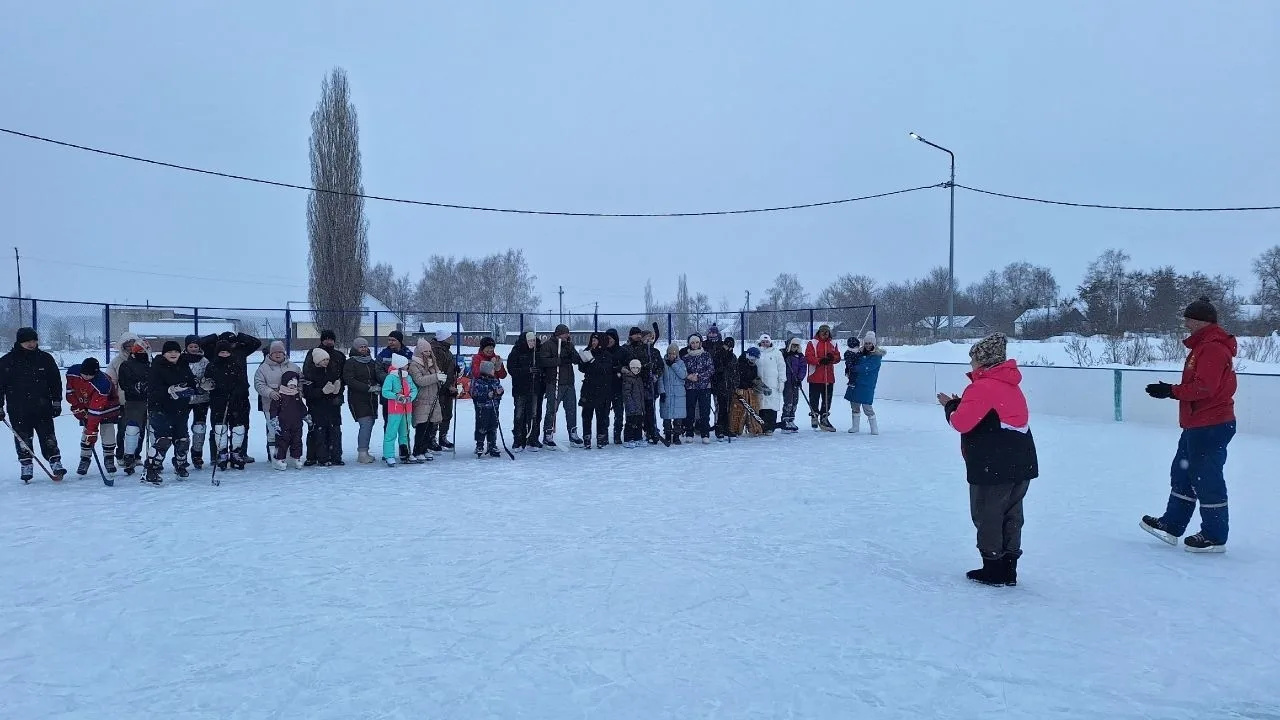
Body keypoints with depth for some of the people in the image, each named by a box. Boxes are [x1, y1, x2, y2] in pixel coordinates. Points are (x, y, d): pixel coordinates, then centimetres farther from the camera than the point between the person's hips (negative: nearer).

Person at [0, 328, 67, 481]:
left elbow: (55, 381, 9)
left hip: (43, 408, 0)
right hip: (18, 411, 0)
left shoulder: (45, 358, 3)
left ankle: (56, 464, 4)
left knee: (48, 438, 0)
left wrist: (57, 402, 6)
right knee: (23, 440, 5)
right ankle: (26, 468, 15)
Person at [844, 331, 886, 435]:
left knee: (867, 406, -9)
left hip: (867, 385, -6)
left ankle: (874, 428, 3)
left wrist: (851, 368, -12)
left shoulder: (876, 356, -9)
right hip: (855, 382, 6)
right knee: (854, 404, 10)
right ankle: (855, 426, 23)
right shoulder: (860, 352, 9)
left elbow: (865, 368, -19)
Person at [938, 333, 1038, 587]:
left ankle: (993, 569, 10)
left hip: (992, 468, -9)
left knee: (987, 516, 5)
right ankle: (1008, 569, 22)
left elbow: (962, 422, -18)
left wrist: (950, 406, 1)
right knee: (1011, 516, 15)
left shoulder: (983, 387, -15)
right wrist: (961, 404, 8)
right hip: (1022, 464, 9)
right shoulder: (1011, 386, 14)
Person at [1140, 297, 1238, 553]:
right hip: (1197, 426, 11)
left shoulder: (1212, 348, -18)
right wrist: (1171, 390, 5)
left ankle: (1215, 537, 8)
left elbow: (1204, 388, -25)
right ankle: (1171, 526, 23)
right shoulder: (1203, 345, 16)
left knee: (1207, 480, -2)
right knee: (1182, 475, 15)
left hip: (1210, 427, -11)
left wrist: (1171, 391, -17)